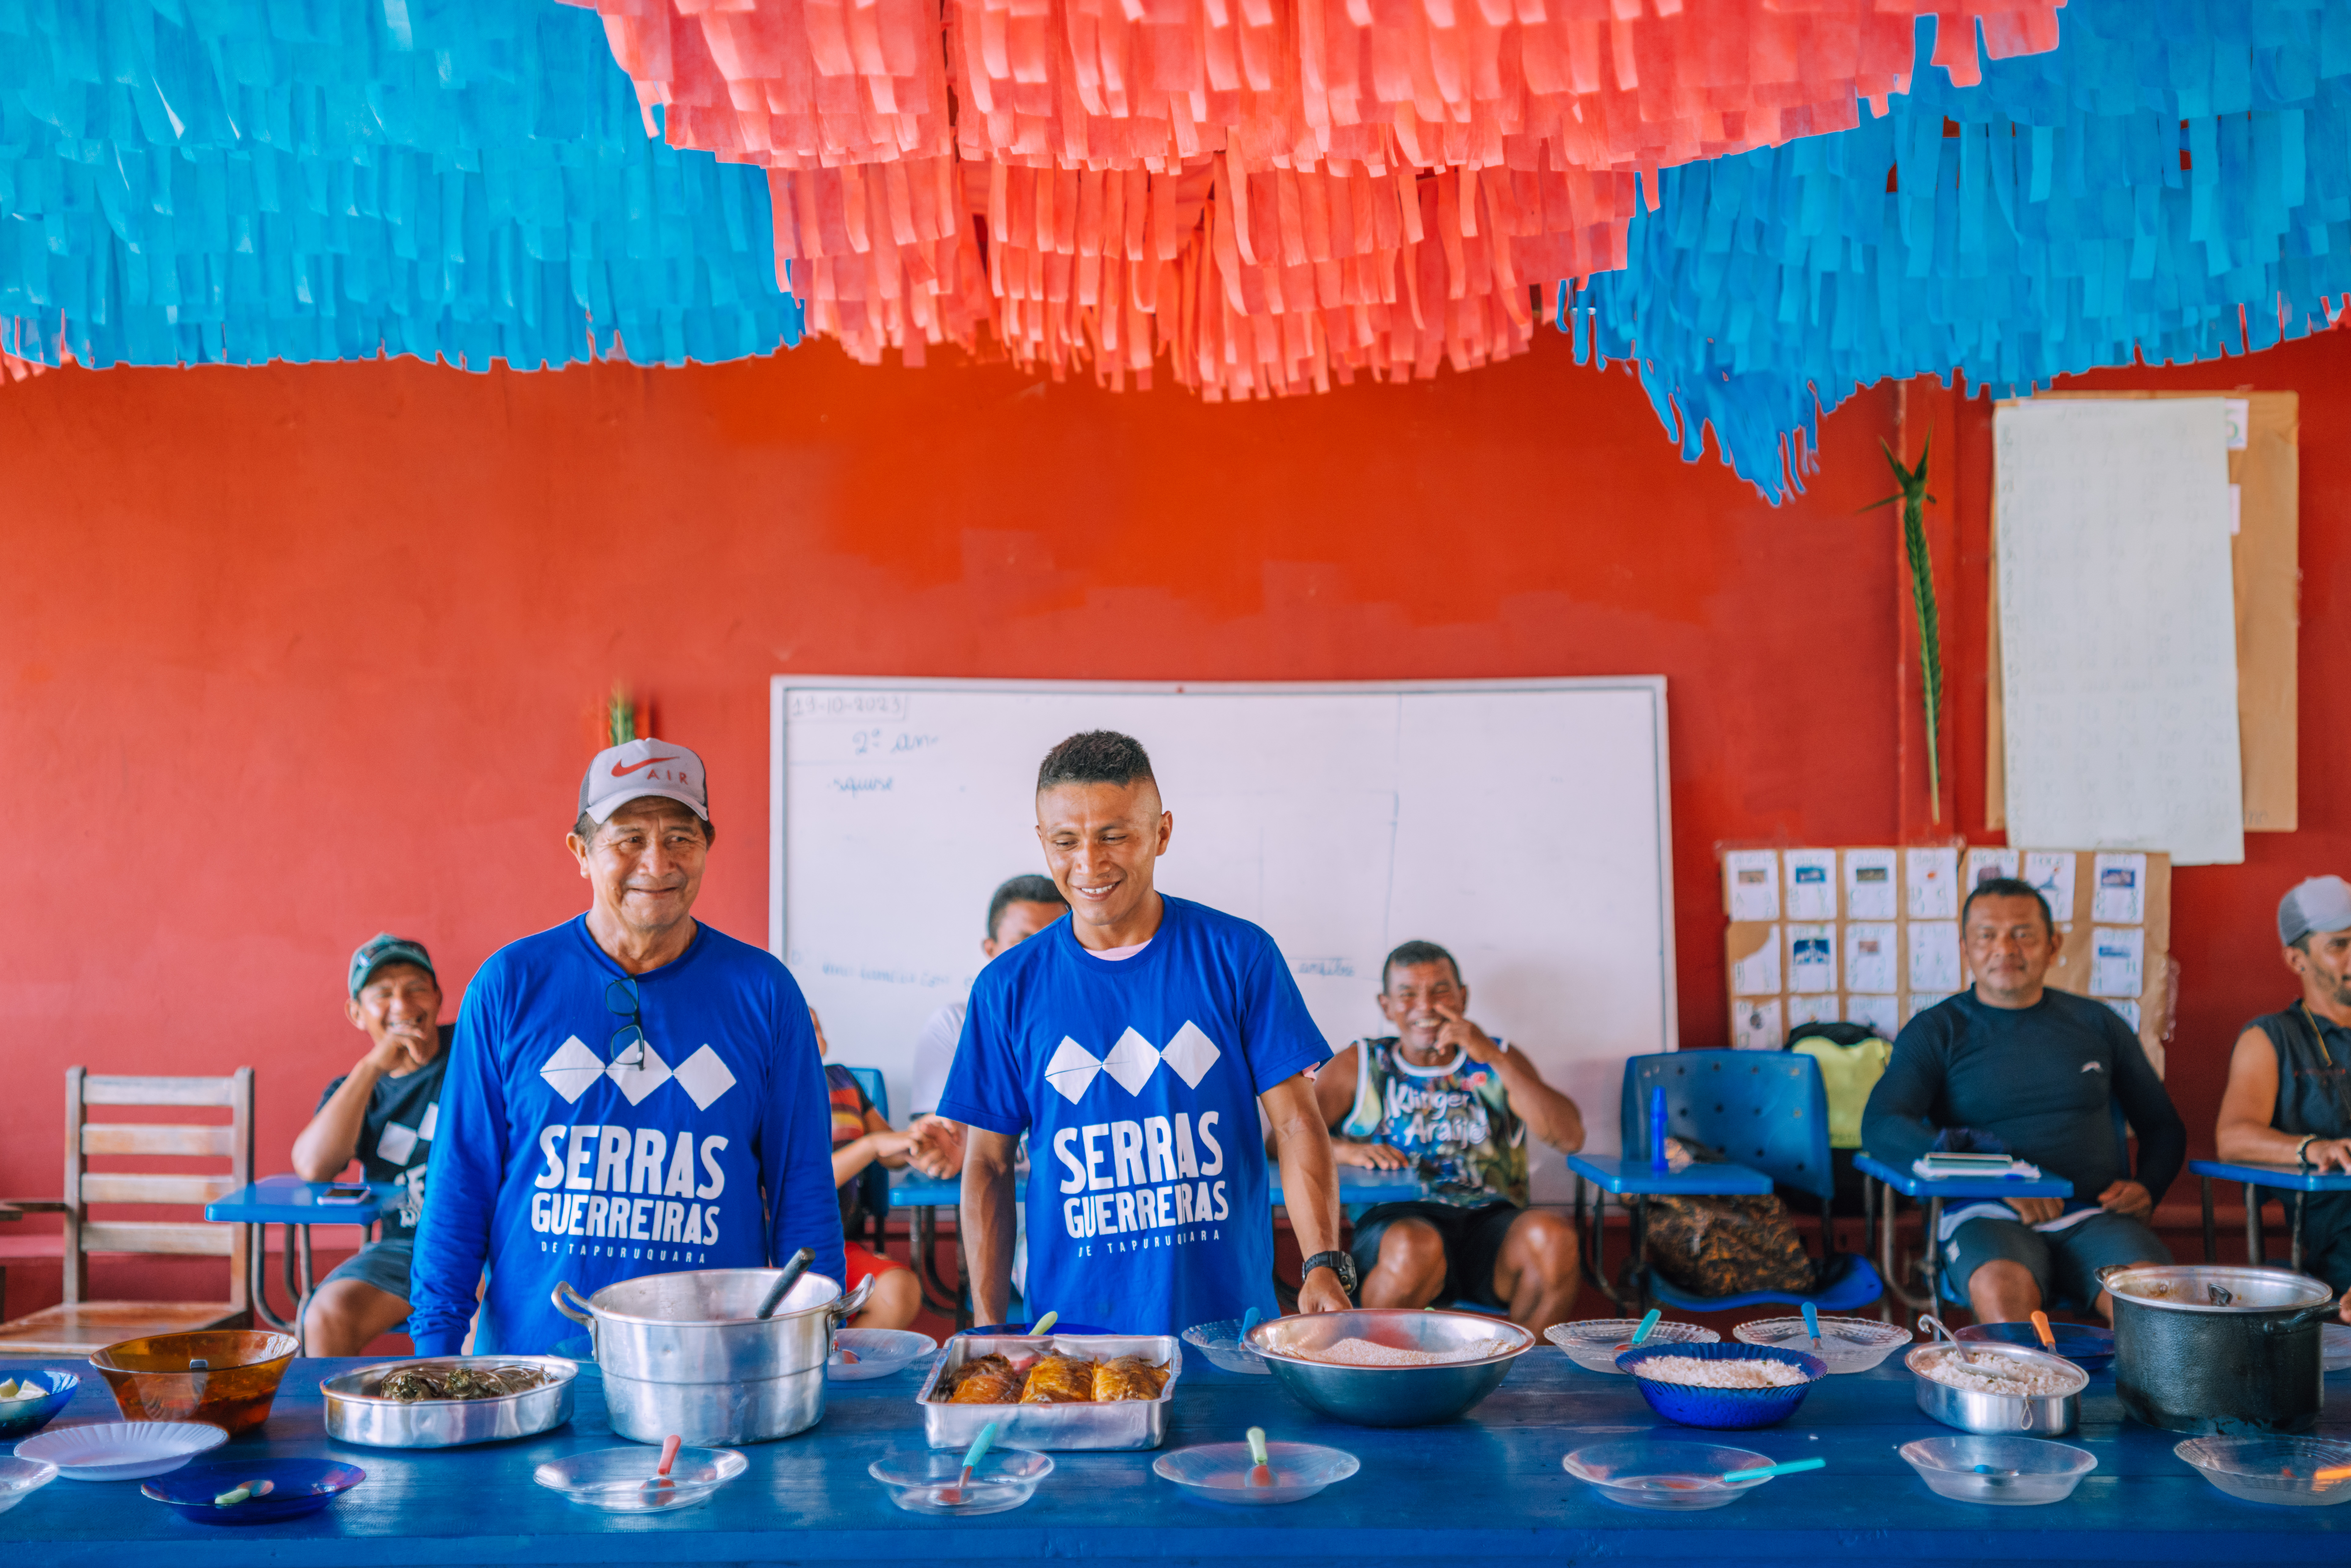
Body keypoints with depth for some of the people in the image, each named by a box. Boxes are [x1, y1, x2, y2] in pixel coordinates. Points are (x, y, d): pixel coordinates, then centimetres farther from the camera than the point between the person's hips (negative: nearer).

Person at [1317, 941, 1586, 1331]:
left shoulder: (1498, 1061, 19)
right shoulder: (1359, 1066, 16)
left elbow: (1570, 1139, 3)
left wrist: (1496, 1059, -4)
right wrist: (1341, 1149, -14)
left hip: (1491, 1216, 2)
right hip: (1395, 1219, -2)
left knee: (1554, 1236, -31)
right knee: (1416, 1248, -37)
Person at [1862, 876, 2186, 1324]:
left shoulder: (2097, 1023, 19)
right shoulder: (1935, 1032, 9)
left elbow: (2164, 1127, 29)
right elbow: (1881, 1128, -7)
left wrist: (2147, 1187, 5)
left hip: (2095, 1216, 2)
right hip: (1988, 1217, -2)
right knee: (2004, 1292, -37)